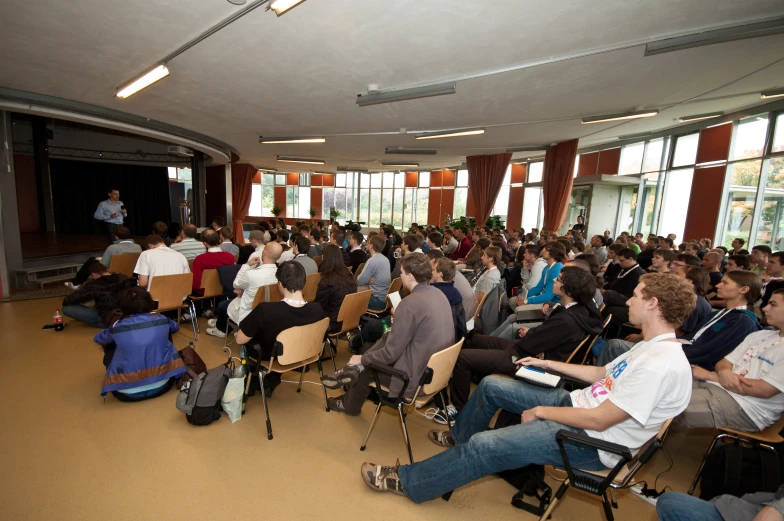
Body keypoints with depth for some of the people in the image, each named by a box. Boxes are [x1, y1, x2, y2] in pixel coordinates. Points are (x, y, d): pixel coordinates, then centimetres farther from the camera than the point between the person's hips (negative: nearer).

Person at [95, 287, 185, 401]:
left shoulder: (117, 327, -5)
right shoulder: (161, 320, -2)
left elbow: (97, 339, 20)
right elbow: (175, 327, 24)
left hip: (128, 392, -1)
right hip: (162, 385, 1)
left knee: (109, 344, 20)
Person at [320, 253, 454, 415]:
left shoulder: (409, 304, -25)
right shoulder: (438, 294, 1)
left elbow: (391, 353, -19)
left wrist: (362, 359, -4)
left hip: (416, 376, -8)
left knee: (367, 368, 17)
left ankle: (350, 405, 43)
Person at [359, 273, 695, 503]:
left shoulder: (662, 364, -26)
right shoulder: (651, 346, 6)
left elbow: (598, 420, -28)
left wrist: (541, 411, -16)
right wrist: (549, 364, 14)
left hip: (592, 439, -9)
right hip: (579, 402, 10)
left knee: (484, 445, -18)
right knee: (491, 385, 8)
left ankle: (407, 481, 0)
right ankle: (459, 437, 33)